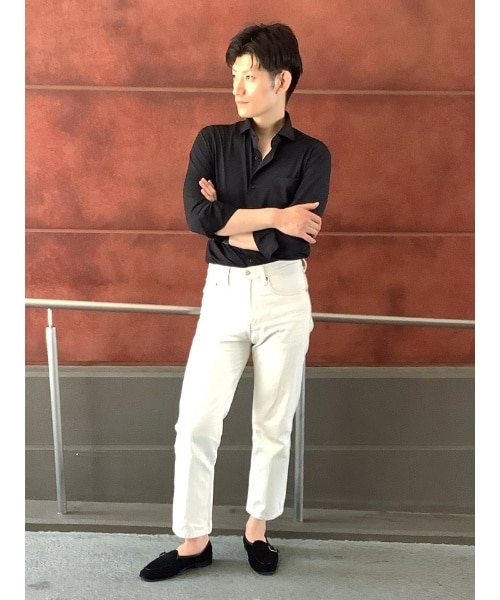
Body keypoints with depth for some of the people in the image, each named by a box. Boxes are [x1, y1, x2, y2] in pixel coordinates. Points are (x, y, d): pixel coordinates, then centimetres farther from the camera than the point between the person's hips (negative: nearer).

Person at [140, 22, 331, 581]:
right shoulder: (212, 141, 4)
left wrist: (228, 218, -9)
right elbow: (197, 215, -12)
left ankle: (257, 528, 31)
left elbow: (297, 242, -13)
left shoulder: (311, 154, -1)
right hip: (223, 293, 2)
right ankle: (194, 540, 19)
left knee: (273, 424, 10)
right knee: (195, 423, 1)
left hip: (283, 297, -1)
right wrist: (271, 215, -14)